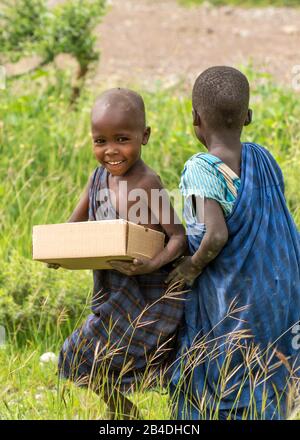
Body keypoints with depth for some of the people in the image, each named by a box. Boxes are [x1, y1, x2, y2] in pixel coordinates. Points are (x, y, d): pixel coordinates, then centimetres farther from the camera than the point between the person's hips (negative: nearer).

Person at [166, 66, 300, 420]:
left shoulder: (201, 169, -17)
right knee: (263, 393, 16)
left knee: (207, 400, 7)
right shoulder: (264, 159, 2)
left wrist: (191, 267, -11)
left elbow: (216, 235, -28)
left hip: (227, 304, -6)